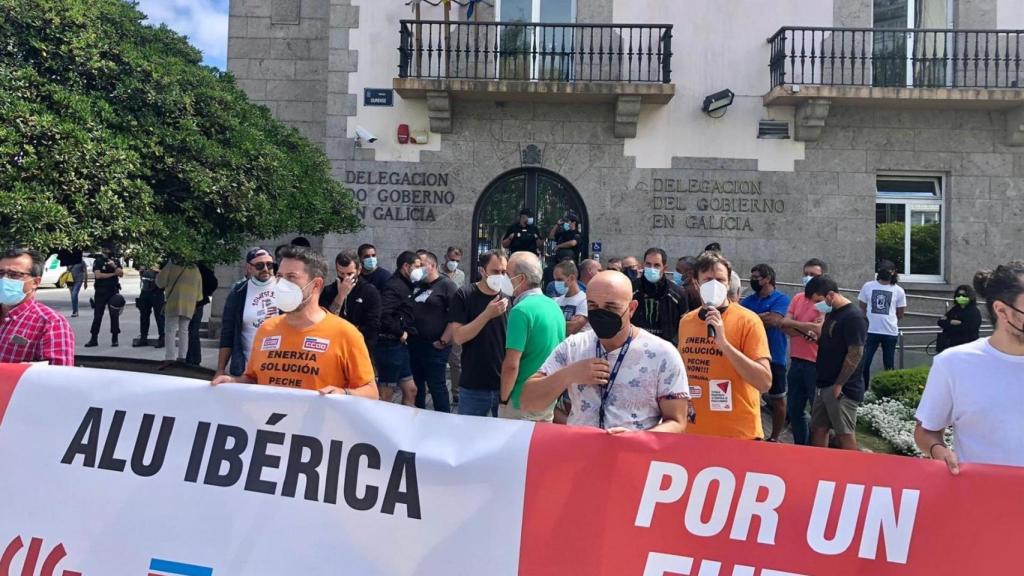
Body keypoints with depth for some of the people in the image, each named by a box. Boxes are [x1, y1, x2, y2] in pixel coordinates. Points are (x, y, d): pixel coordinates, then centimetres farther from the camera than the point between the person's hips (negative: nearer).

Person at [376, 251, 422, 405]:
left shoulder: (405, 286, 14)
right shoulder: (394, 286, -15)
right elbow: (383, 315, -28)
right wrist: (400, 333, -17)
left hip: (400, 345, 10)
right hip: (390, 345, -10)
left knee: (410, 390, 14)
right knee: (385, 394, -1)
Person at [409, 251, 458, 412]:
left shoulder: (446, 285, -9)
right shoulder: (416, 285, 13)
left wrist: (443, 341, -16)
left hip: (434, 346, -7)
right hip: (414, 344, 7)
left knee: (437, 386, -1)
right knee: (416, 384, 16)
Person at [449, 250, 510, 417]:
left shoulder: (509, 298, 1)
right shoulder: (464, 295, -6)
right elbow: (458, 337, -13)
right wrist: (487, 314, -23)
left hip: (506, 384, 2)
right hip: (474, 387, -2)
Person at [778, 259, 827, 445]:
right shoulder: (797, 298, 10)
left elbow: (818, 329, -20)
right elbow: (784, 325, 0)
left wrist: (792, 323, -6)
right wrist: (806, 332, -16)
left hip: (816, 363, -7)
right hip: (796, 361, 7)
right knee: (794, 409, 15)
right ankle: (801, 446, 29)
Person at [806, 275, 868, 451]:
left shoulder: (853, 317, -16)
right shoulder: (831, 314, 13)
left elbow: (855, 354, -19)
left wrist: (838, 385, -18)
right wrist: (815, 338, 6)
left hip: (843, 389, -9)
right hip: (823, 386, 9)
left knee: (845, 436, -3)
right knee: (818, 430, 12)